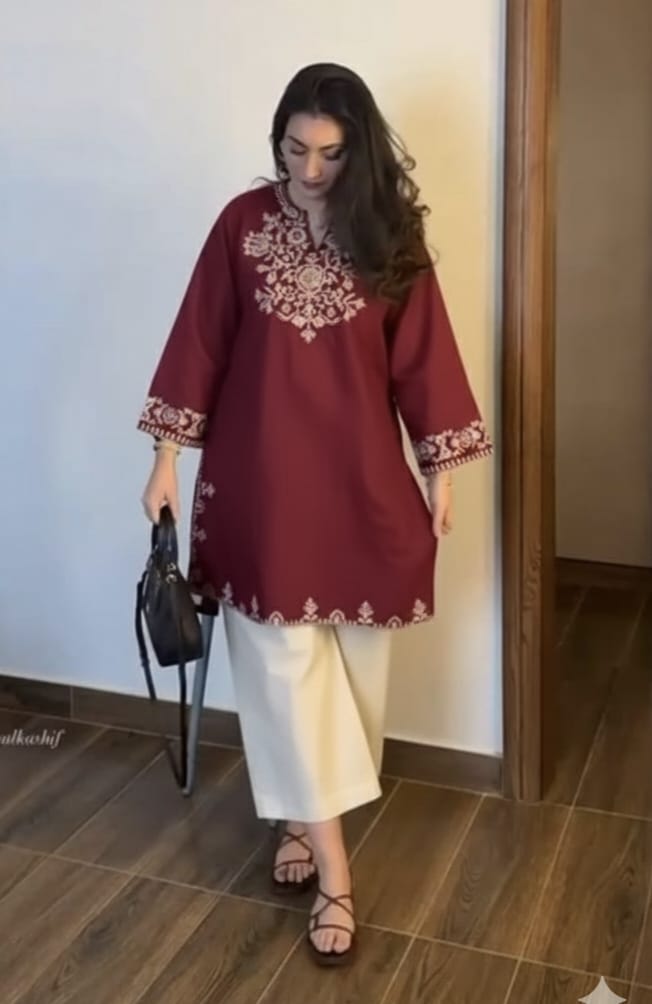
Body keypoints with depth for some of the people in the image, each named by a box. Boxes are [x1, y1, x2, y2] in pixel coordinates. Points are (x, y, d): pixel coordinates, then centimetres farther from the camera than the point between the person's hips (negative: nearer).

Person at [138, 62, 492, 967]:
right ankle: (335, 870, 10)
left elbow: (420, 356, 1)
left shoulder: (389, 232, 0)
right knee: (287, 662, 0)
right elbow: (202, 342, 0)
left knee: (348, 659, 10)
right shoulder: (243, 224, -1)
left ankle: (307, 813, 34)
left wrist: (440, 472, 1)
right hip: (263, 477, 0)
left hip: (360, 480, 1)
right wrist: (167, 458, -2)